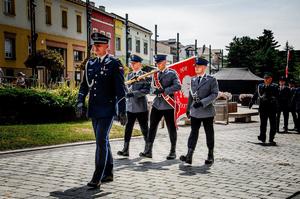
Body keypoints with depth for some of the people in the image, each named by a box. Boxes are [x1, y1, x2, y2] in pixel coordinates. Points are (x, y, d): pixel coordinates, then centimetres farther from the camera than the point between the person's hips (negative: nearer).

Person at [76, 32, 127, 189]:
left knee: (101, 141, -11)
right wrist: (80, 104, 4)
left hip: (107, 108, -6)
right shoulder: (90, 63, 13)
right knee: (102, 141, 13)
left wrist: (122, 112, -11)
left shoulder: (115, 64, -5)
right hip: (94, 109, 7)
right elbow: (84, 85, 15)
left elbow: (120, 89, -8)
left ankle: (97, 177, -7)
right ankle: (108, 173, 25)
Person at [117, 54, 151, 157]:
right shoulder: (129, 75, 14)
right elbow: (126, 87, 18)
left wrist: (134, 93, -20)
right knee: (128, 128, 1)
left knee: (144, 129, 5)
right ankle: (125, 149, 3)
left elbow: (147, 90, -12)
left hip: (141, 106, -4)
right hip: (130, 106, 4)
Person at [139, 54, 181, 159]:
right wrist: (155, 90, -4)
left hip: (168, 105, -5)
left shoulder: (172, 73, -3)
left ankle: (173, 152, 13)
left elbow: (178, 86, -15)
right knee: (152, 127, 4)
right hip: (157, 104, 5)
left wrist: (164, 90, -21)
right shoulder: (155, 74, 14)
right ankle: (148, 150, 10)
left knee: (171, 129, 3)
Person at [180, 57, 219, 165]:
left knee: (209, 134, 6)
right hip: (195, 112, 4)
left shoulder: (211, 80, -2)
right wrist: (188, 109, 17)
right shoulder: (193, 80, 13)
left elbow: (215, 94, -11)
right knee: (193, 132, -3)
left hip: (207, 111, -4)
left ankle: (210, 156, 17)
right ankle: (189, 155, -10)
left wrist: (202, 102, -21)